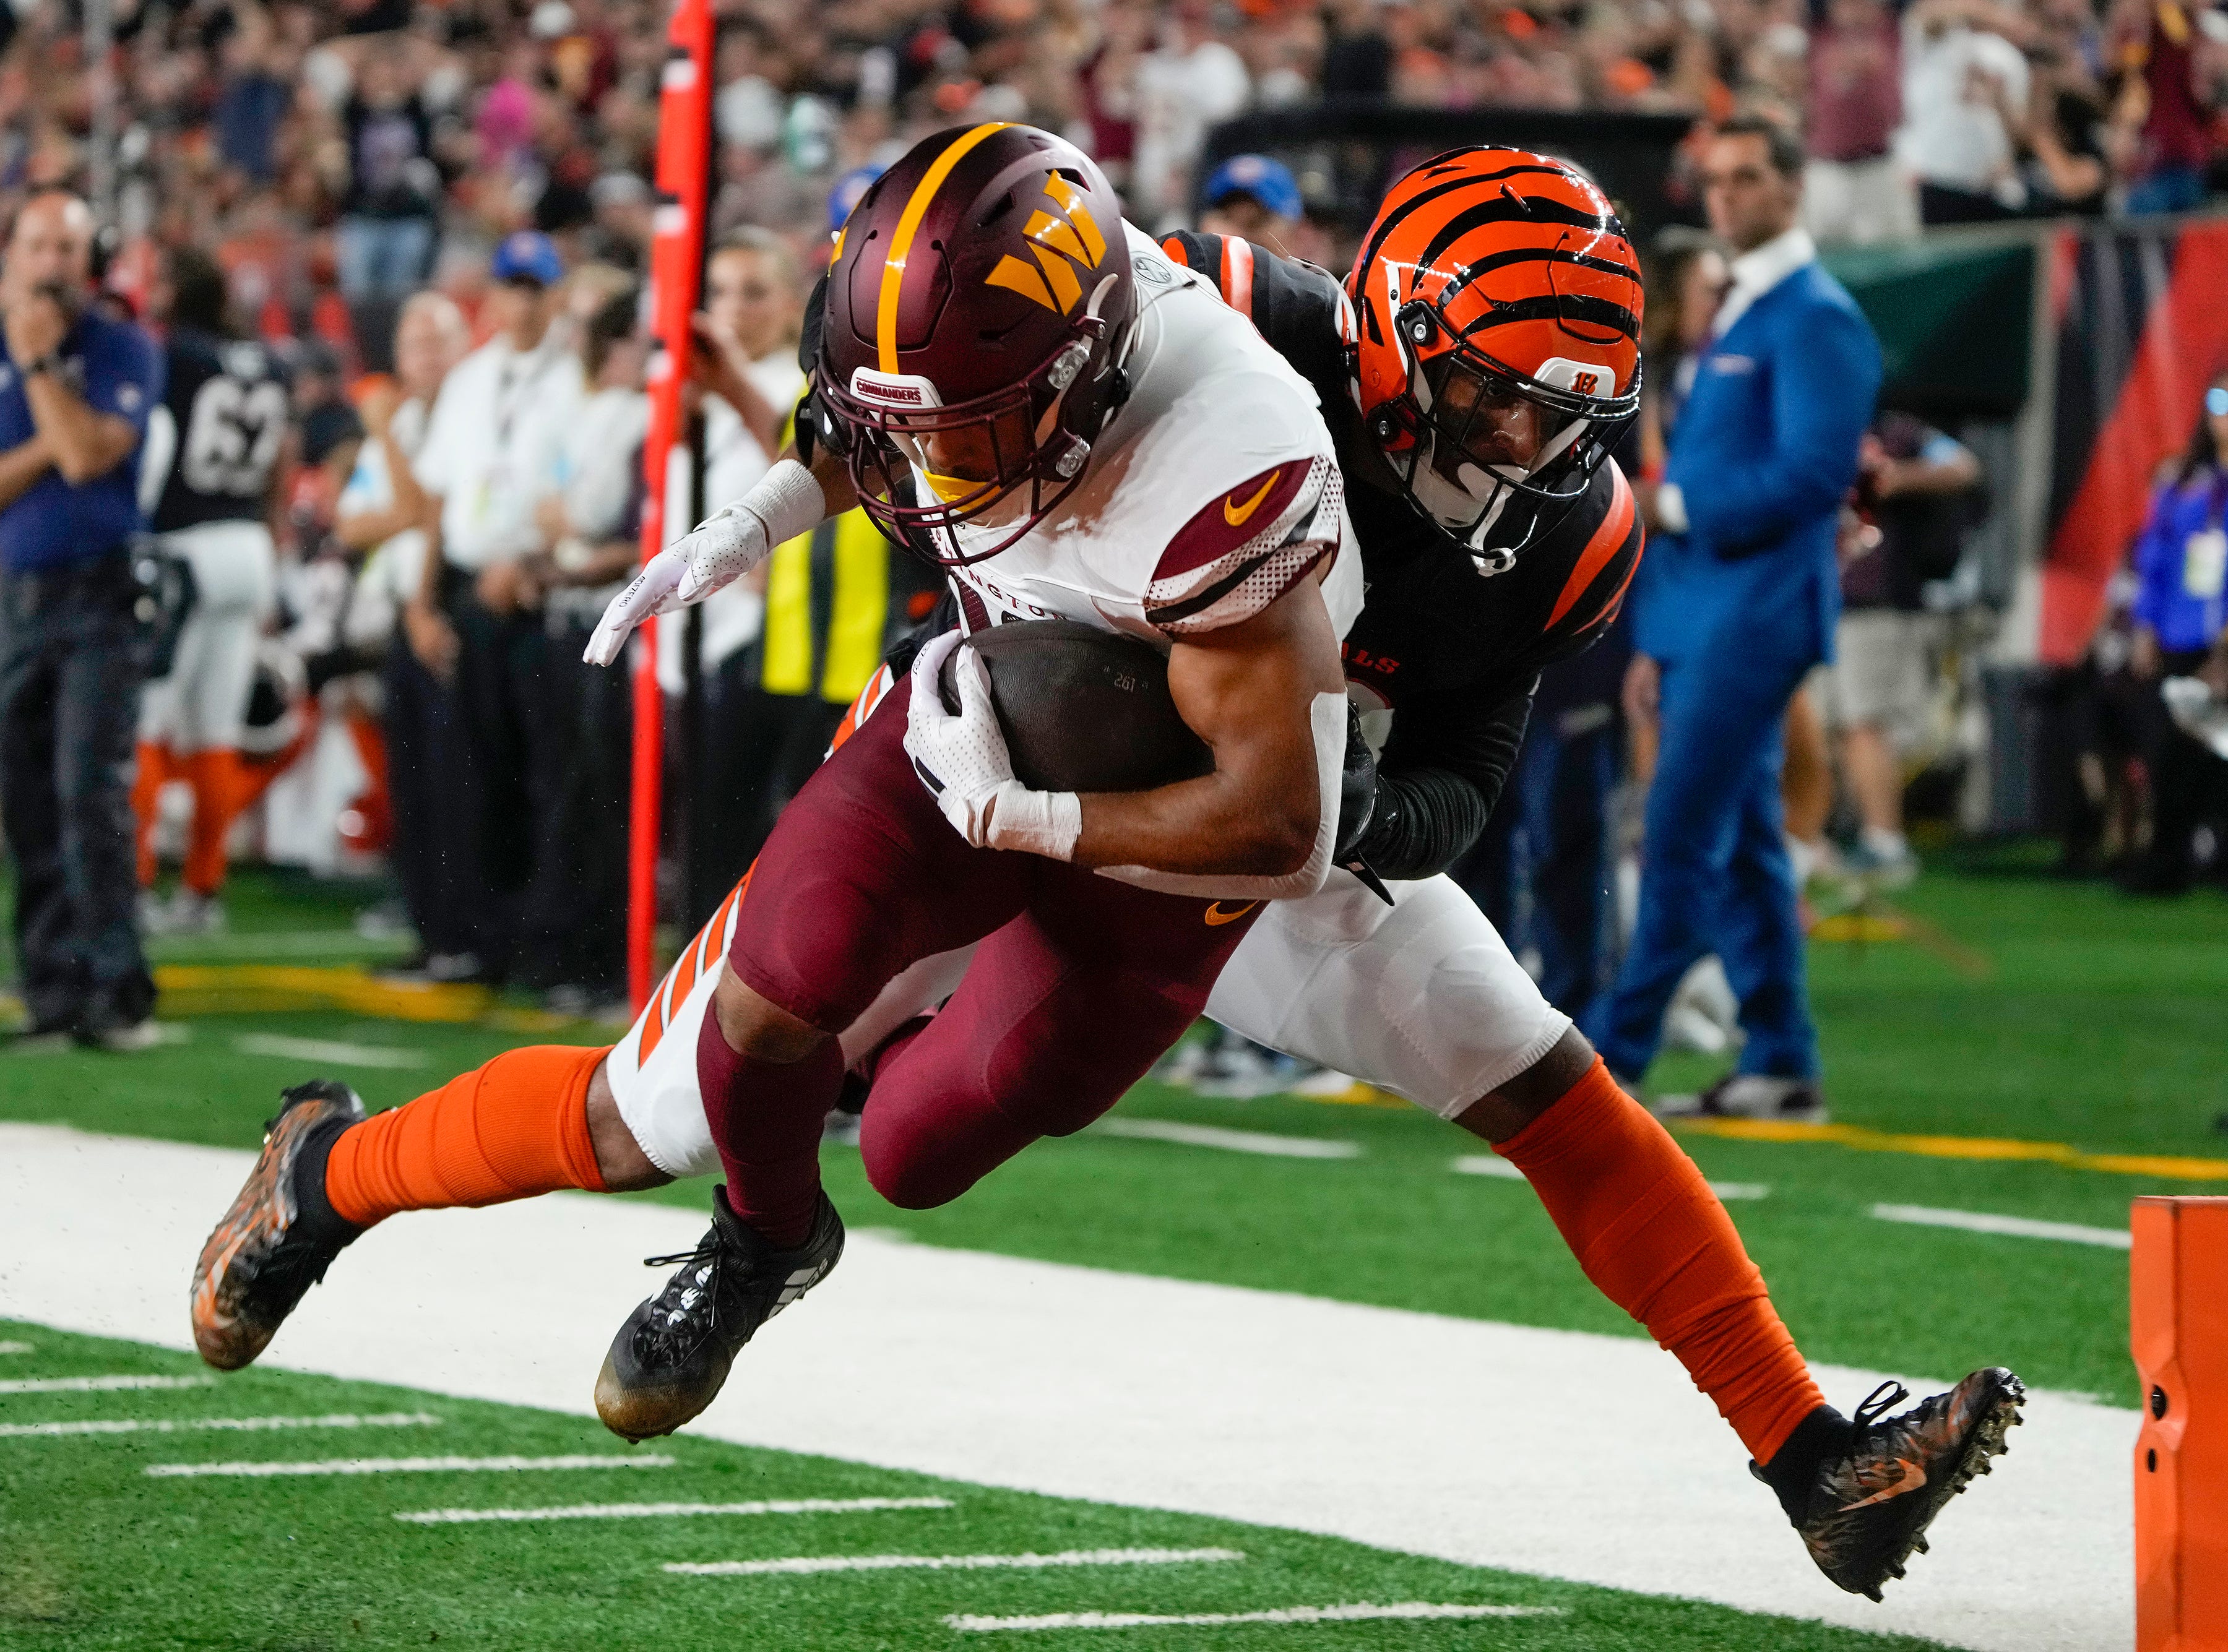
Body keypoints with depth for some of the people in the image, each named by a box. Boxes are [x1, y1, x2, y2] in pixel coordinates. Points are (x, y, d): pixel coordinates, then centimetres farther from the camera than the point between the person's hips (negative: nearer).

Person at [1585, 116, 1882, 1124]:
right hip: (1701, 619, 10)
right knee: (1741, 846, 9)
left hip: (1756, 614, -10)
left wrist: (1683, 503, -13)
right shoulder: (1735, 317, 20)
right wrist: (1655, 636, 18)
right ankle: (1780, 1066, 11)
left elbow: (1816, 471, -19)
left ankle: (1614, 1054, -9)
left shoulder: (1814, 319, -9)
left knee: (1682, 838, -10)